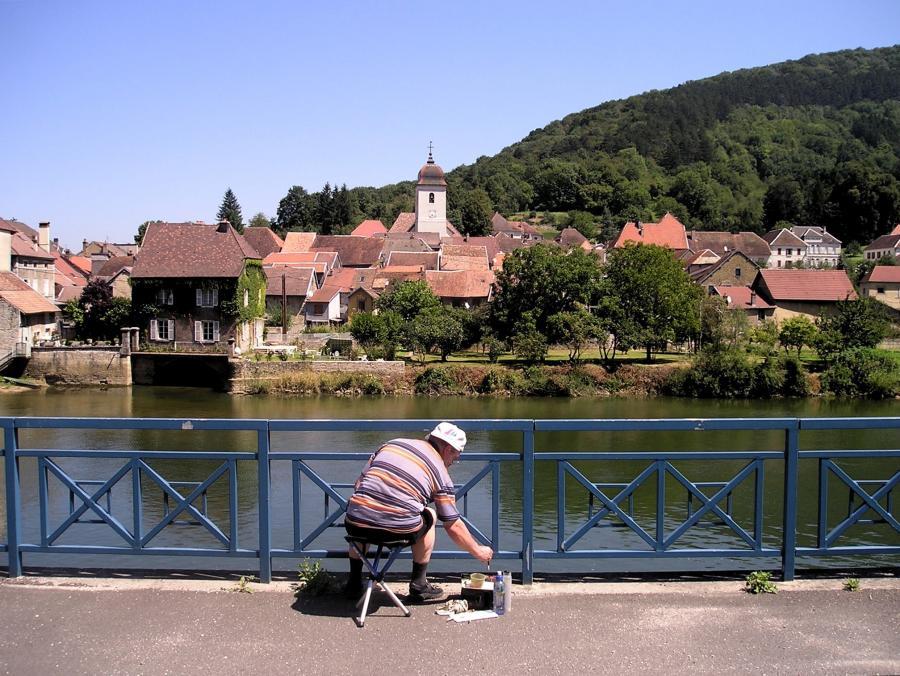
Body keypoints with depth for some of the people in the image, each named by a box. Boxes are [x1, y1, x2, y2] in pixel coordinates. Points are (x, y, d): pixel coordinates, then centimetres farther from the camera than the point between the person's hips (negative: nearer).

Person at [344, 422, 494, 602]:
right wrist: (478, 551, 24)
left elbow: (358, 484, 17)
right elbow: (453, 525, 11)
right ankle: (418, 585, 28)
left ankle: (354, 583, 35)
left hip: (357, 527, 3)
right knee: (430, 516, 28)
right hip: (398, 531, -3)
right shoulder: (440, 471, 8)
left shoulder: (392, 443, 17)